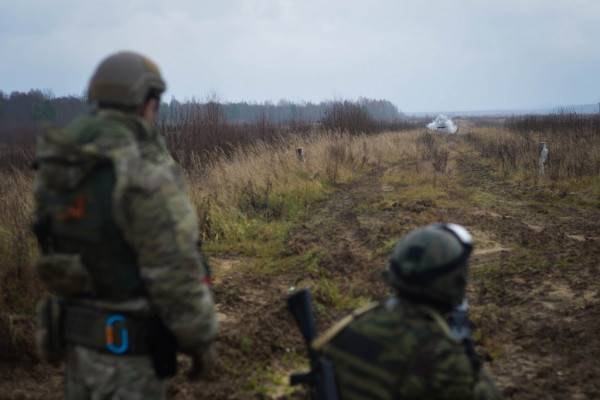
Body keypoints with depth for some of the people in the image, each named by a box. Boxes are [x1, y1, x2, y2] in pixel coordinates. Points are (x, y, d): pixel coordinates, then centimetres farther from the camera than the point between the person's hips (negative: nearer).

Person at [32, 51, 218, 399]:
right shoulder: (146, 174, -24)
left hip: (77, 332, 8)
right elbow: (176, 272, -22)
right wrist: (201, 339, -10)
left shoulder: (60, 167, 1)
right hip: (129, 344, -8)